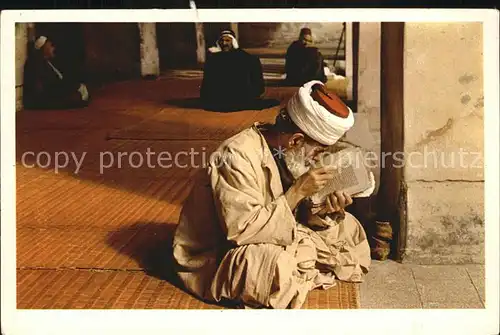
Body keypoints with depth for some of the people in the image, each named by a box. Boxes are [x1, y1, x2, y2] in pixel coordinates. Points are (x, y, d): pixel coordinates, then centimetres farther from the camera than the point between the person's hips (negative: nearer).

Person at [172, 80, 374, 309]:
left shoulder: (285, 152, -4)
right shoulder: (237, 156, -28)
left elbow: (294, 215, 3)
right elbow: (243, 230, -32)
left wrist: (322, 211, -18)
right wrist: (297, 191, -29)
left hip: (270, 240, 8)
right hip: (214, 260, -8)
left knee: (346, 227, 4)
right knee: (277, 261, -38)